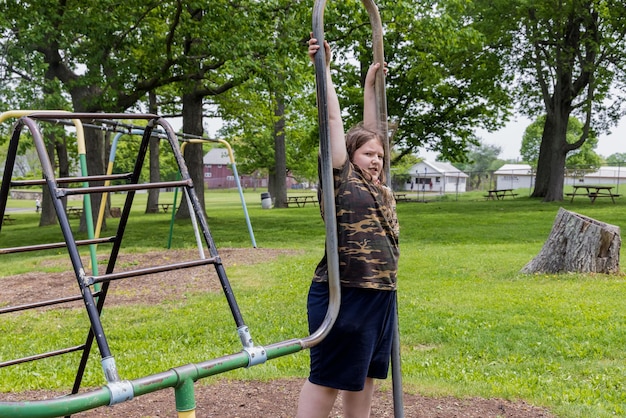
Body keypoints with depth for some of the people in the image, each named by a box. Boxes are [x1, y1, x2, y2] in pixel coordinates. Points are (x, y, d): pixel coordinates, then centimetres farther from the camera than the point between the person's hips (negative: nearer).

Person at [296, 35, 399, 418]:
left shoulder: (378, 187, 14)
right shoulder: (341, 179, -4)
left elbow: (370, 129, 21)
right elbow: (334, 120, -6)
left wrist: (371, 83, 29)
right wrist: (325, 67, -5)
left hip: (381, 296, 8)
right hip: (344, 295, -8)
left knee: (365, 375, 16)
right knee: (326, 379, 0)